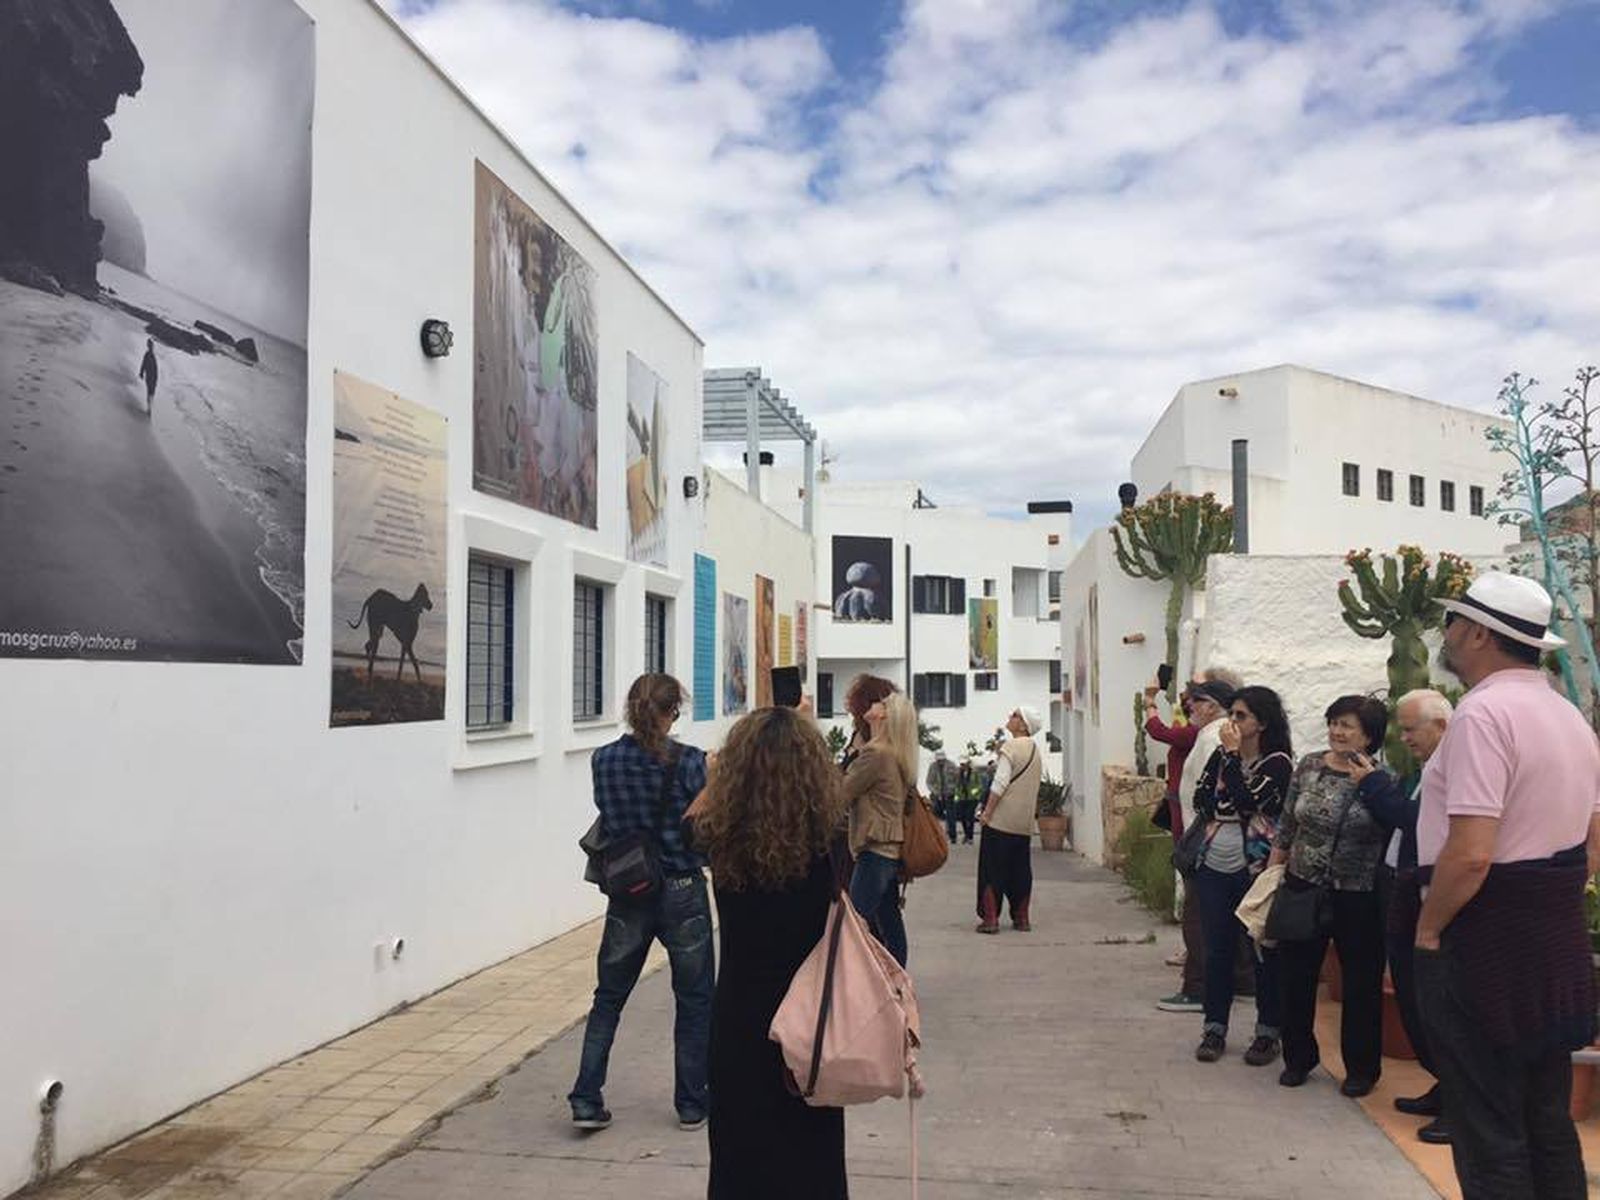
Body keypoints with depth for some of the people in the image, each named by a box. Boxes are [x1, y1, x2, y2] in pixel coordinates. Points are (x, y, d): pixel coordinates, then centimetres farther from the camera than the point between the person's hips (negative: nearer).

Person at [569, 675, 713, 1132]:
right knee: (694, 1001, 13)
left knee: (608, 999, 17)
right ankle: (691, 1105, 21)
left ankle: (586, 1100, 13)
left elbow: (608, 819, 5)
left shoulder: (604, 760, -3)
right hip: (682, 892, -3)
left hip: (626, 895, 3)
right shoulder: (689, 761, -15)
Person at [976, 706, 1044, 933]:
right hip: (1024, 822, 7)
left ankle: (990, 919, -3)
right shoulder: (1036, 752, 11)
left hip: (1000, 820, -7)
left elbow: (1000, 783, -17)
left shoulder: (1010, 746, -11)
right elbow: (1034, 788, 15)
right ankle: (1022, 919, 16)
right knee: (1021, 870, 12)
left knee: (992, 868, -1)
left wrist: (986, 812, -12)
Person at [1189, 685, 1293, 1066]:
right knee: (1217, 950, 10)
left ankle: (1268, 1032, 17)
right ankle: (1215, 1028, 19)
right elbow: (1201, 803, 3)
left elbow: (1245, 800, -21)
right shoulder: (1221, 756, 9)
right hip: (1215, 867, 5)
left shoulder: (1278, 763, -8)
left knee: (1266, 951, 5)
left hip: (1256, 870, -5)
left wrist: (1233, 753, -16)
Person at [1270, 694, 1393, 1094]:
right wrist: (1273, 874, 9)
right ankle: (1298, 1057, 29)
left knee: (1362, 984, 9)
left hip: (1358, 896, -3)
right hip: (1303, 888, 4)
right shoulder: (1308, 767, 3)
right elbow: (1287, 827, 10)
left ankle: (1361, 1068, 27)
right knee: (1295, 977, 10)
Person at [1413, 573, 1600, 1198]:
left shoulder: (1482, 713, -19)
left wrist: (1427, 929, -12)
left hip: (1485, 948, -9)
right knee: (1548, 1123, 19)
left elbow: (1470, 853, -26)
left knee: (1489, 1133, 0)